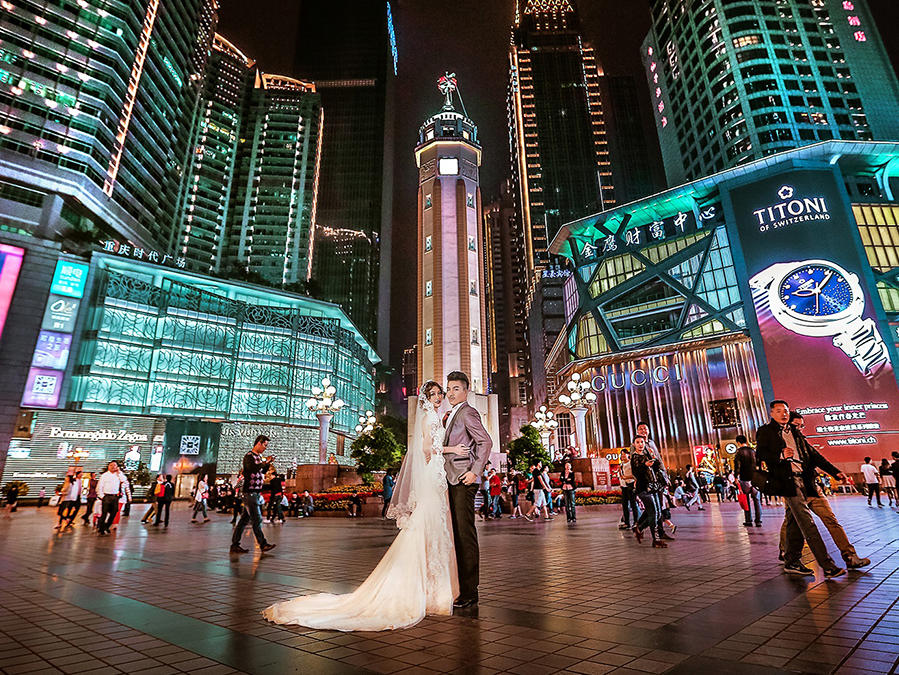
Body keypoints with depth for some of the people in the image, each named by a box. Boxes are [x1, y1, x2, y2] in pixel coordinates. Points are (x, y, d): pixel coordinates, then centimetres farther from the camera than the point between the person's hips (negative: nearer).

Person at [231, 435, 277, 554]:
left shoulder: (259, 456, 16)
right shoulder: (249, 456, -12)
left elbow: (262, 472, 26)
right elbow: (253, 468, -30)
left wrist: (267, 463, 11)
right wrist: (265, 462, -21)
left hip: (256, 493, 9)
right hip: (249, 492, -9)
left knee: (245, 519, 11)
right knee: (257, 519, -6)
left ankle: (235, 545, 17)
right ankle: (263, 544, -2)